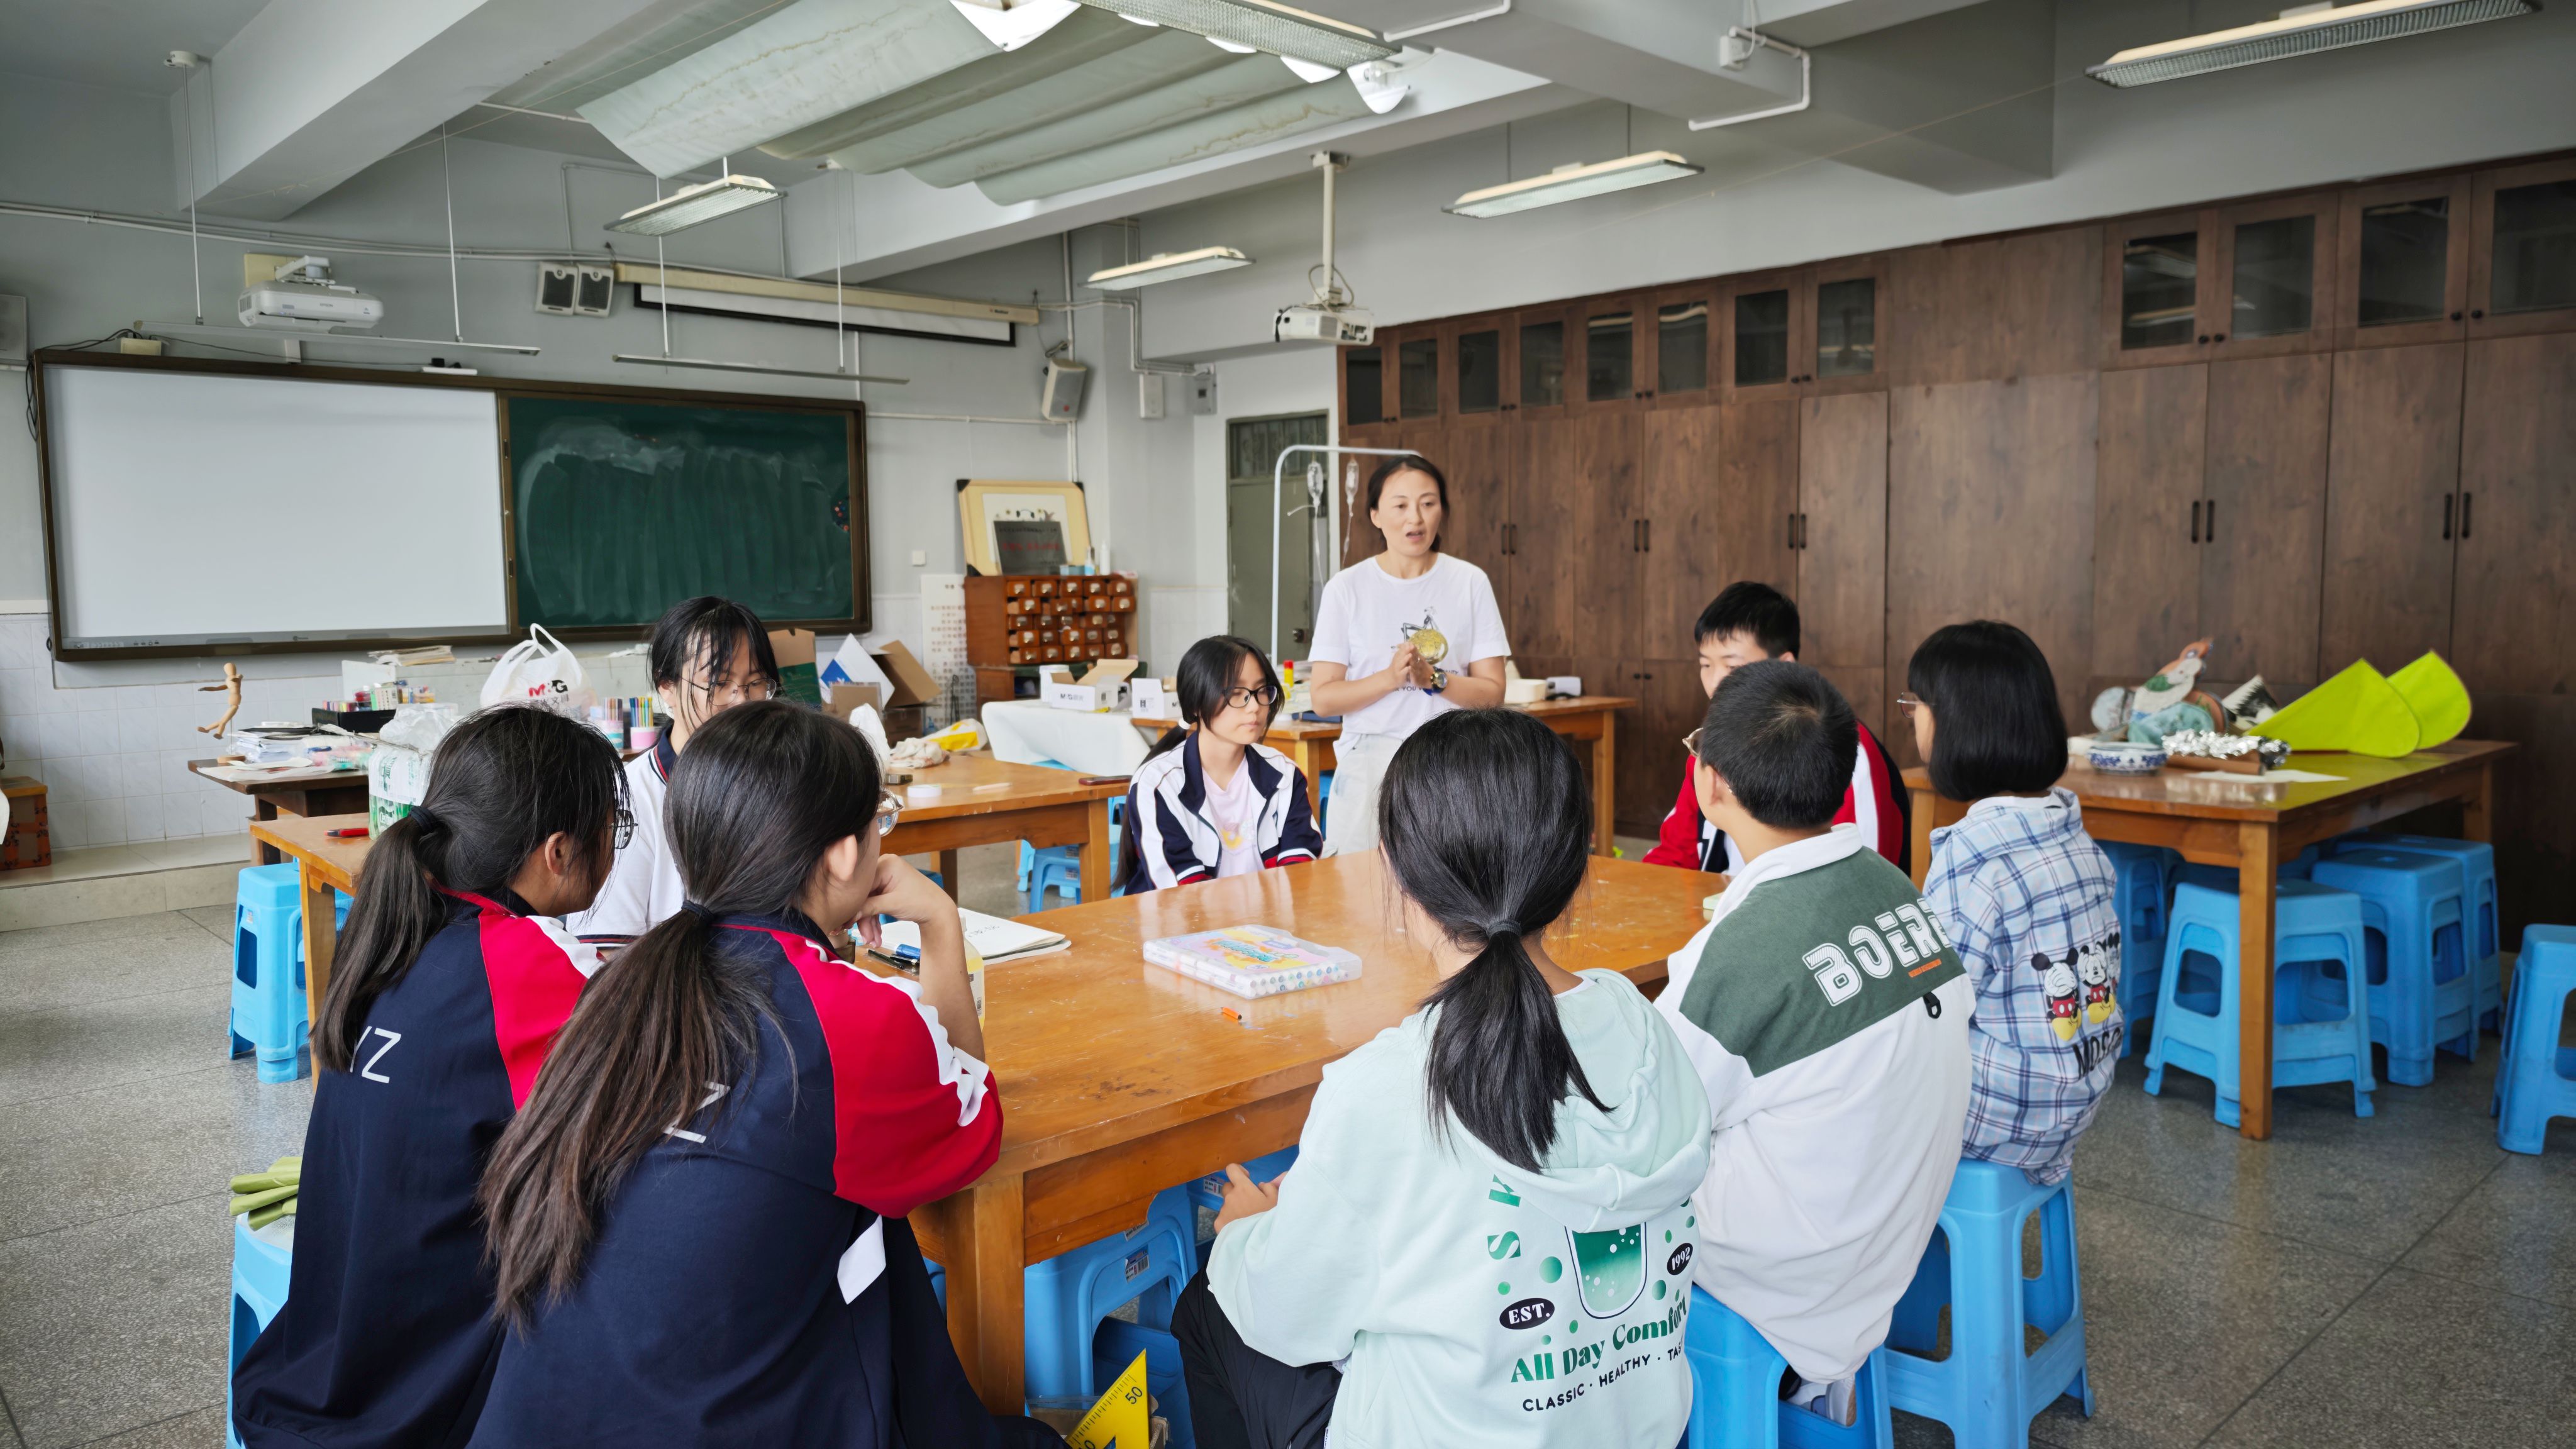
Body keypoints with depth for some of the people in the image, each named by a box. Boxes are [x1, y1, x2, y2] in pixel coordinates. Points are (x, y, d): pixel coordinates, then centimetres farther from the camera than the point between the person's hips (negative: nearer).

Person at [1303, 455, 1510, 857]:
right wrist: (1391, 678, -16)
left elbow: (1492, 692, 3)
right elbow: (1323, 698, -2)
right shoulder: (1347, 588, 3)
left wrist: (1433, 679, -14)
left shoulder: (1470, 583, 5)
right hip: (1370, 764, 0)